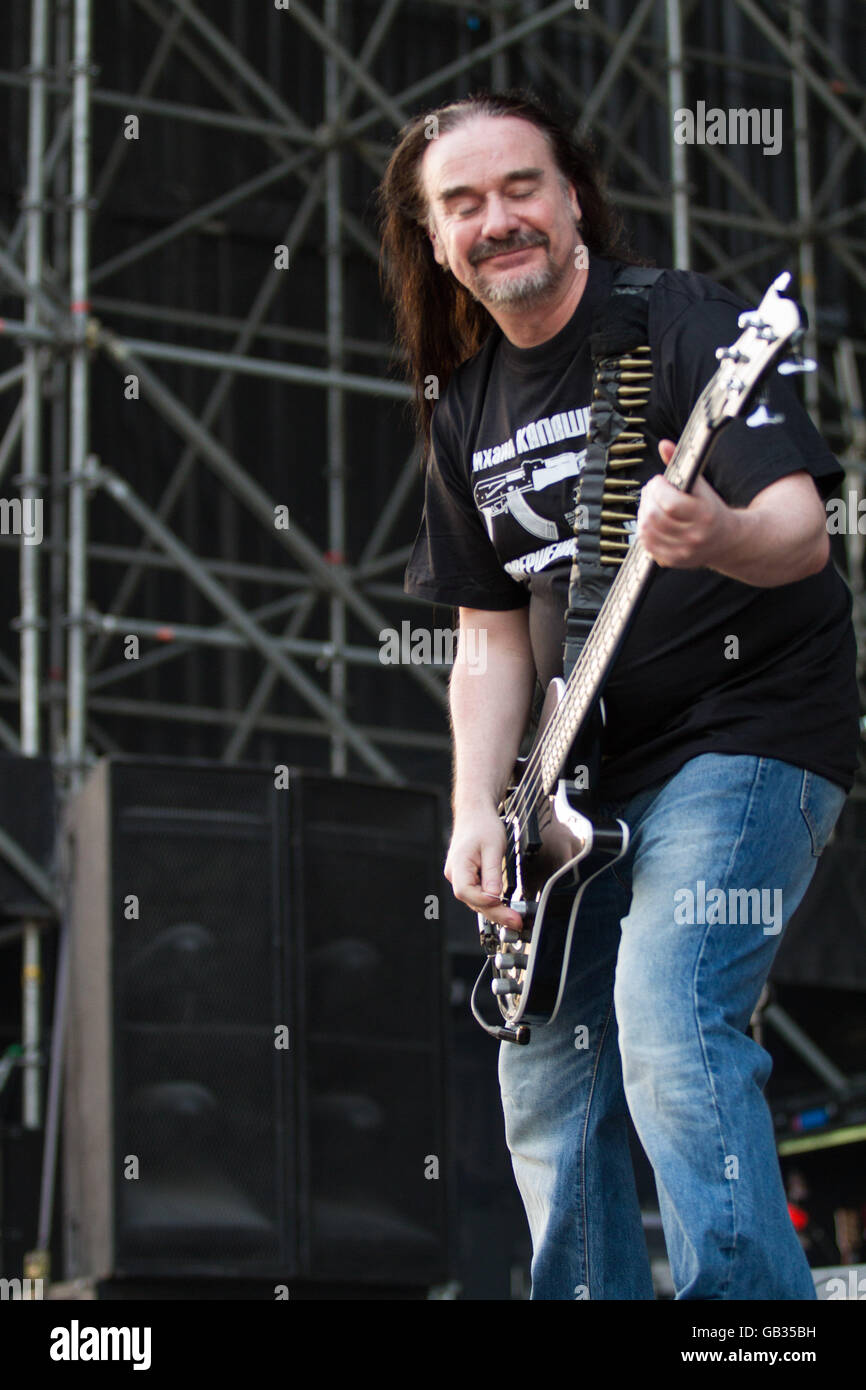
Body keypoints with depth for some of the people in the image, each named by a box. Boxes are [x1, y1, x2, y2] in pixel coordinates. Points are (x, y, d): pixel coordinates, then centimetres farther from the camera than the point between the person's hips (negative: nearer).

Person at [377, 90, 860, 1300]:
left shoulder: (683, 324, -10)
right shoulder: (466, 405, 11)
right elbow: (494, 637, 14)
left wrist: (720, 536, -43)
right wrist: (479, 814, 0)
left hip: (749, 730, -7)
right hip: (588, 769, 8)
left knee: (671, 1033, -24)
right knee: (545, 1080, 7)